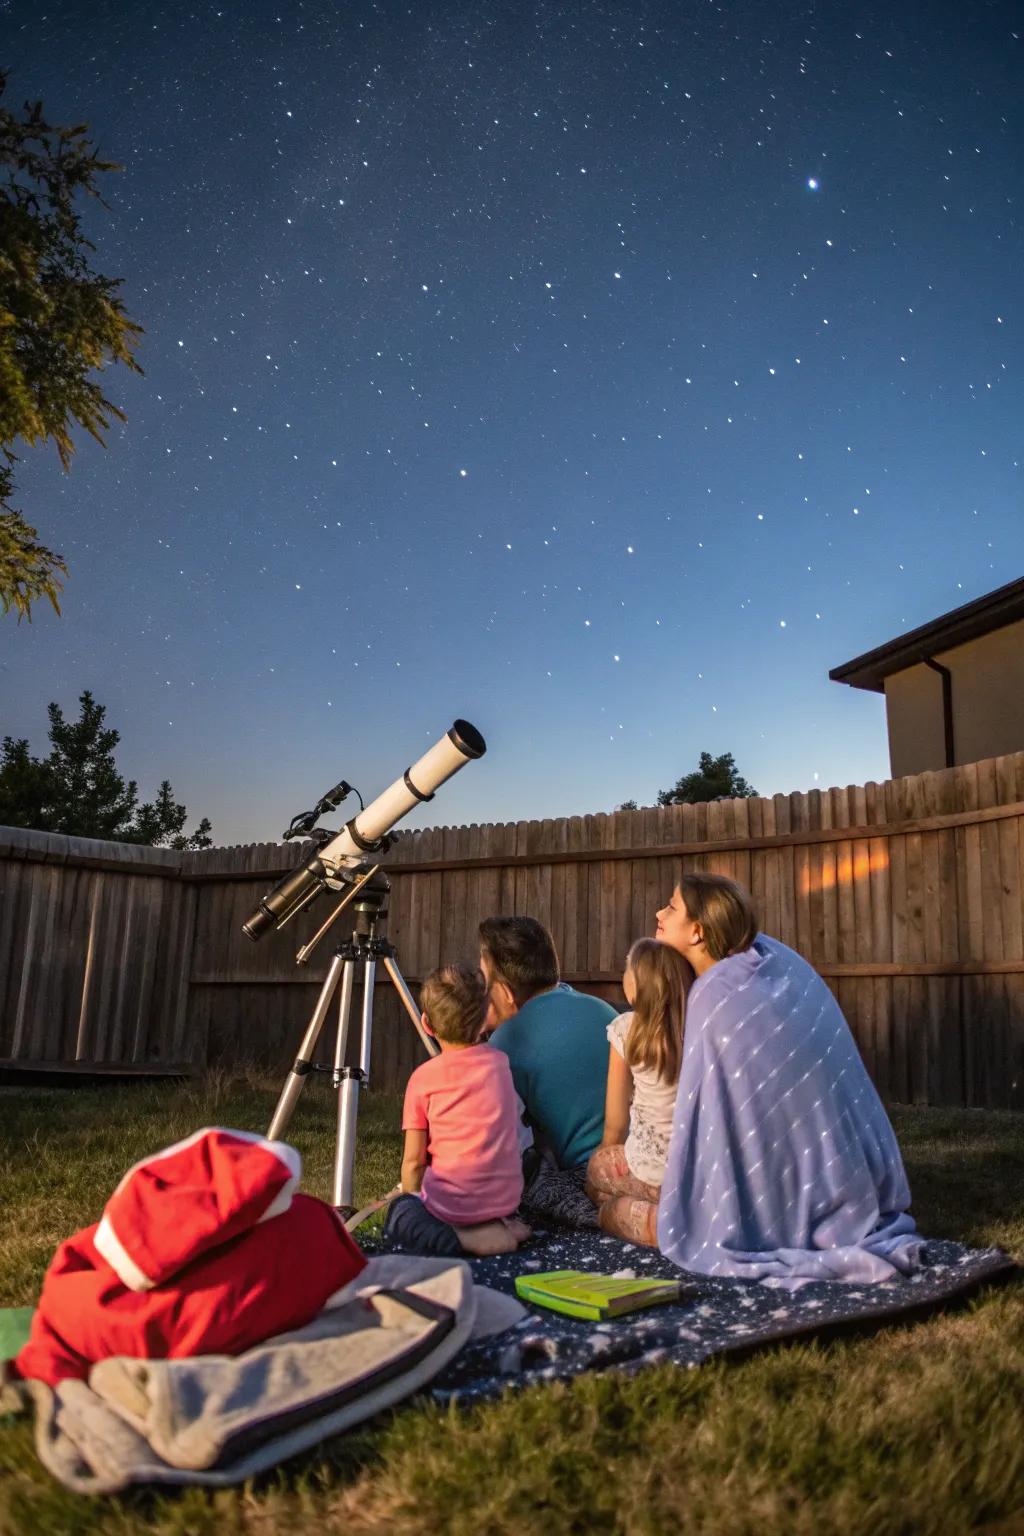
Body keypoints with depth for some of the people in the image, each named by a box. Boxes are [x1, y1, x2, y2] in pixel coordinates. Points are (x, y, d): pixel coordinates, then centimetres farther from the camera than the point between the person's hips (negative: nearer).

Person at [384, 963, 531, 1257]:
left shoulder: (423, 1078, -7)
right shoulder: (499, 1062, 5)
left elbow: (413, 1161, -3)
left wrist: (411, 1198, 14)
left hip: (452, 1203, -5)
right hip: (507, 1197, 5)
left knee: (398, 1214, 21)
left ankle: (461, 1239, -5)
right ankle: (505, 1225, 6)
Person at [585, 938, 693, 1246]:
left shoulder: (627, 1028, -11)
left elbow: (616, 1125, -1)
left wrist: (602, 1166, 18)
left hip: (654, 1173, -4)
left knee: (594, 1169, 24)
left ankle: (656, 1221, -4)